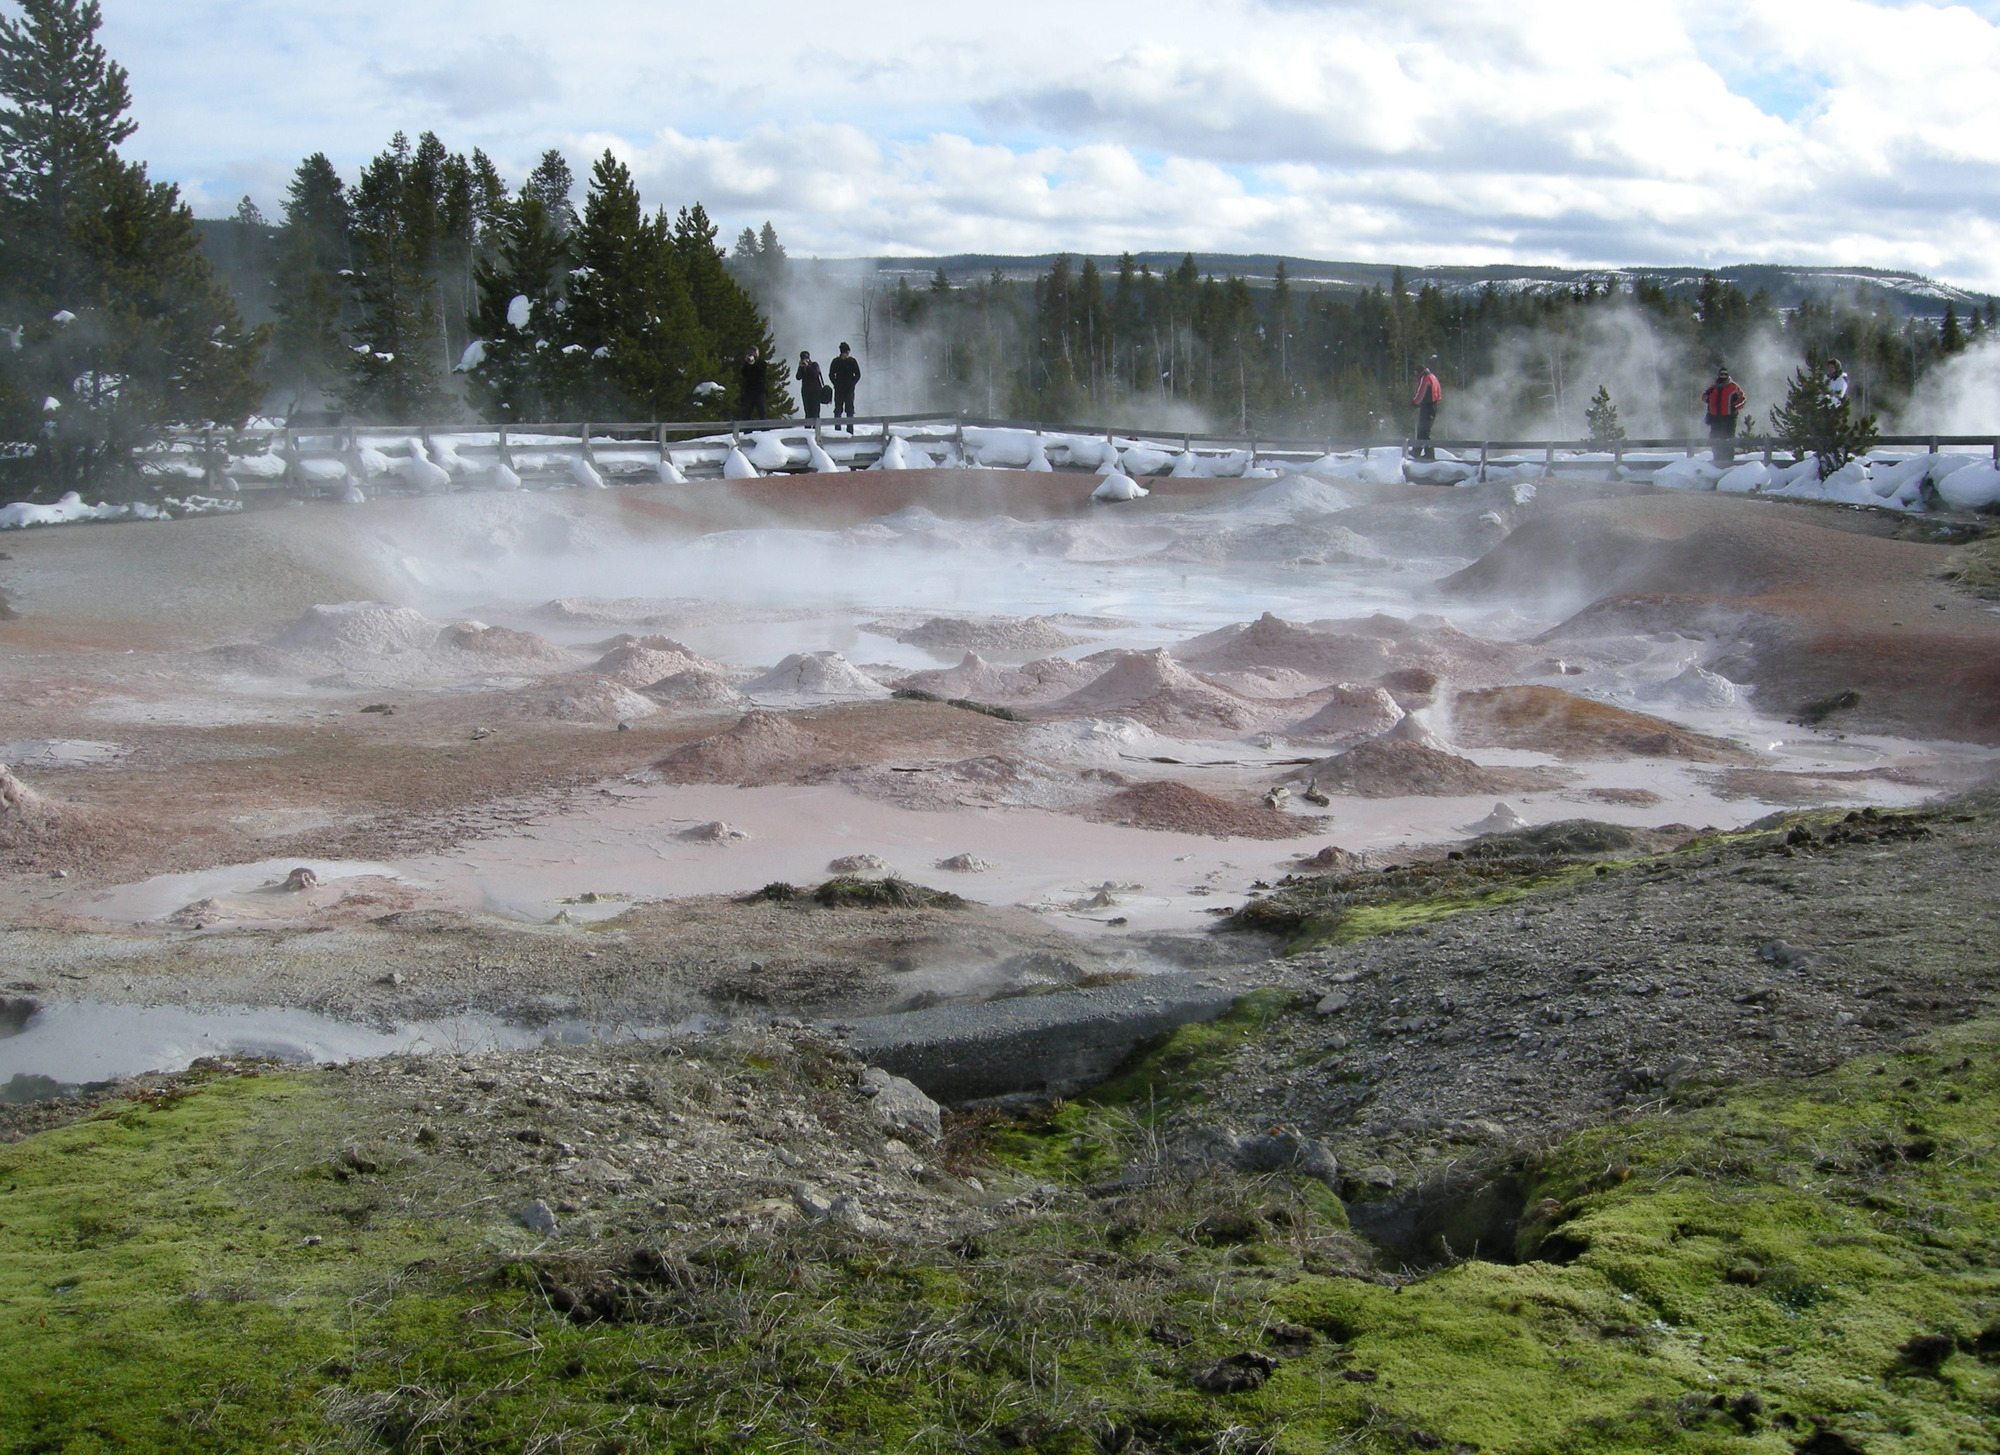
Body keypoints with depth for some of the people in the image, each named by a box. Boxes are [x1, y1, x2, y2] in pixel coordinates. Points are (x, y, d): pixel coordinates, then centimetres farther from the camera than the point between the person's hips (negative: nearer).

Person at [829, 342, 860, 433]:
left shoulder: (852, 361, 1)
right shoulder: (836, 362, 3)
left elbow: (858, 375, 5)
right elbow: (831, 374, 10)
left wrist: (852, 384, -5)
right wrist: (836, 384, -2)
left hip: (849, 389, -1)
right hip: (838, 390, 1)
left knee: (850, 411, -2)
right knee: (838, 410, 2)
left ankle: (850, 431, 0)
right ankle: (837, 430, 6)